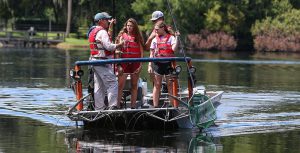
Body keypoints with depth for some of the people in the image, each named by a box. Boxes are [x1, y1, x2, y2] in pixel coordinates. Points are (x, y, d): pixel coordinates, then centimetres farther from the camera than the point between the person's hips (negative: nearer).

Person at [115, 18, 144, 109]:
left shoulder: (138, 37, 8)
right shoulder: (122, 36, 5)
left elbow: (141, 51, 6)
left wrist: (140, 65, -4)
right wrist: (118, 65, -7)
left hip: (135, 64, 2)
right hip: (124, 63, -2)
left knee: (134, 86, 6)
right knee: (120, 86, -7)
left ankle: (133, 106, 11)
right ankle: (117, 105, -9)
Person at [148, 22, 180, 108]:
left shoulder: (171, 38, 2)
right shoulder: (155, 40, 10)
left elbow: (174, 48, -14)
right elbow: (152, 54, 10)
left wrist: (176, 37, -13)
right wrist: (150, 65, 3)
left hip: (168, 63, -2)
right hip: (157, 63, 2)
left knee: (170, 85, 2)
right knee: (157, 85, 2)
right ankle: (155, 106, 3)